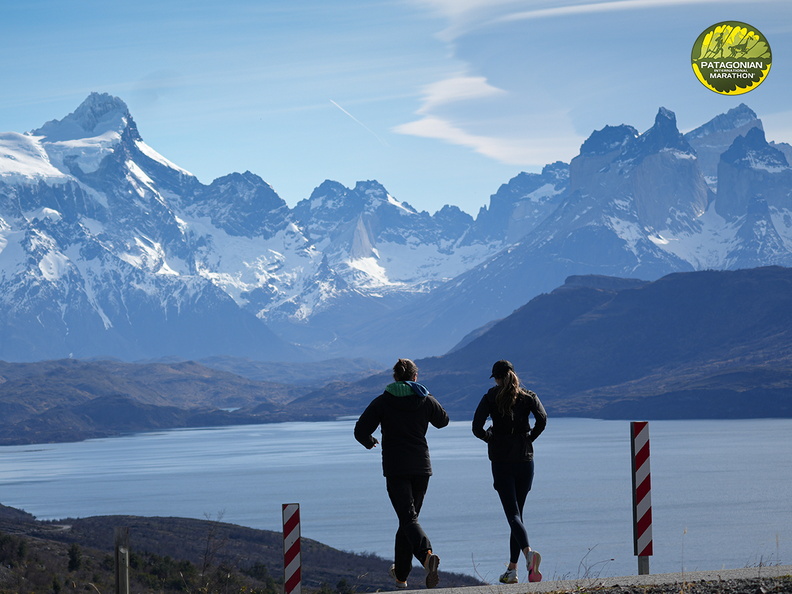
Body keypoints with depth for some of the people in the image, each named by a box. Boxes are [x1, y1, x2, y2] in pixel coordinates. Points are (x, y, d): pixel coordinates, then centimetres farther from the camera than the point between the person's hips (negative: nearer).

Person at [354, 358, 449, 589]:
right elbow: (443, 421, 24)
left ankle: (427, 554, -39)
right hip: (421, 466, 3)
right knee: (408, 516, 16)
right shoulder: (426, 400, 5)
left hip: (395, 468, -3)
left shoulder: (383, 401, -2)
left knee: (408, 518, -11)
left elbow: (361, 431, -7)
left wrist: (369, 442, 16)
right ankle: (401, 574, 21)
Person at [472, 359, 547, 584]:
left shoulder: (491, 397, 0)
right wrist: (529, 438, 4)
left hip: (501, 461, -3)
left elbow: (476, 428, -10)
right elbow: (542, 419, -12)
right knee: (517, 512, 13)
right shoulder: (528, 397, 5)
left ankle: (528, 551, -36)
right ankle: (512, 569, 13)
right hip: (525, 460, 3)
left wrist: (490, 437, 10)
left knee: (513, 514, -8)